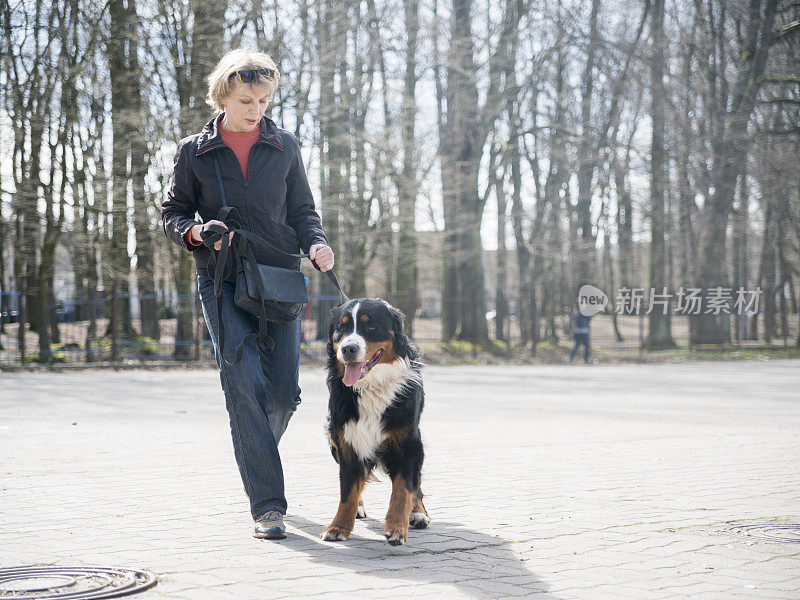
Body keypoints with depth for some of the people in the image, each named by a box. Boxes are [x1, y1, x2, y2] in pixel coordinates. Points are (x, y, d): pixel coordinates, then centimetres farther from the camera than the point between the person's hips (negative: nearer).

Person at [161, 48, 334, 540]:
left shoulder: (285, 146, 10)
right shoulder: (194, 152, 6)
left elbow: (302, 211, 13)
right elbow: (173, 212, 12)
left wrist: (317, 244, -7)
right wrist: (195, 232, -10)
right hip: (222, 282, -2)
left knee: (284, 391, -2)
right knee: (244, 381, -16)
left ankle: (254, 450, 33)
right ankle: (268, 504, -14)